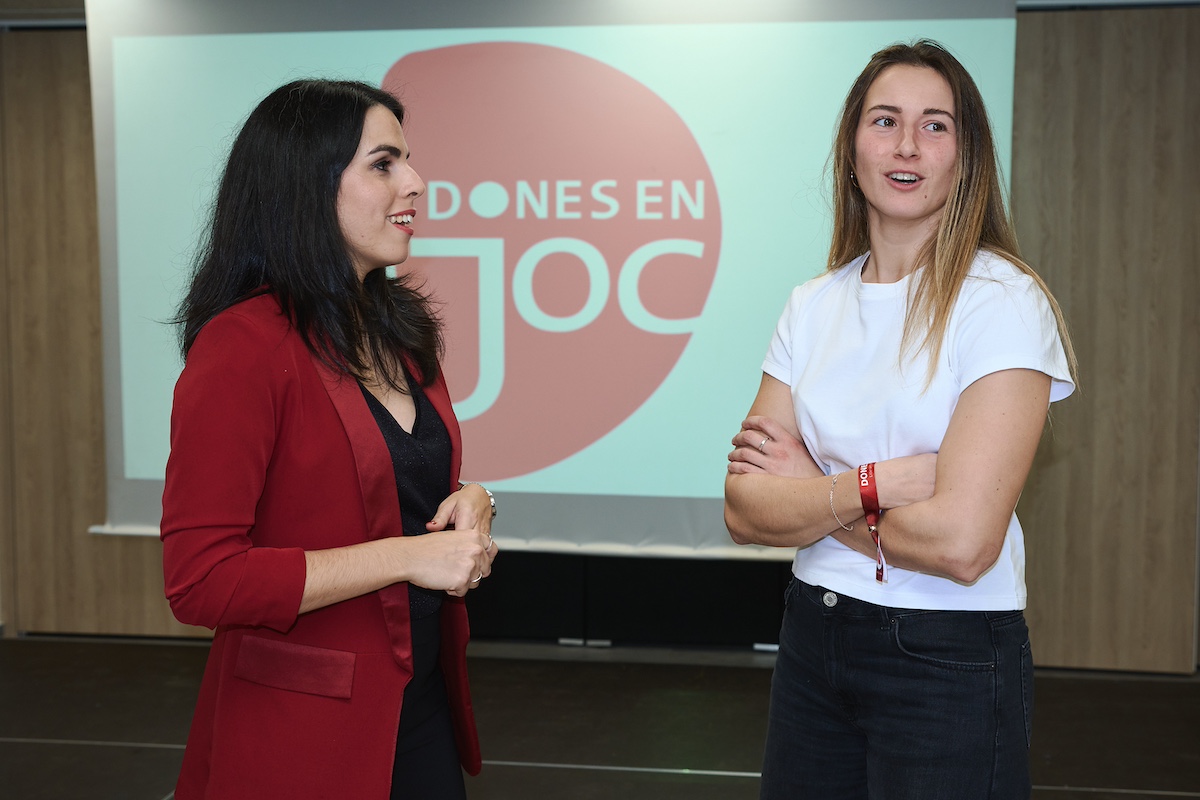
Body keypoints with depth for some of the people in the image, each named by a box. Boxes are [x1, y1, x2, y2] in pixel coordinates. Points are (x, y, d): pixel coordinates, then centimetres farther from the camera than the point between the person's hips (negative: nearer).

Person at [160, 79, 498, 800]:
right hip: (303, 734, -7)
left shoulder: (401, 325, 7)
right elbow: (199, 580, -22)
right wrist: (405, 556, -22)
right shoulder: (242, 346, -18)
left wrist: (471, 503, -4)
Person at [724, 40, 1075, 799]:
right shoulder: (813, 306, 3)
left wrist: (809, 498, -10)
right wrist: (872, 485, -19)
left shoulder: (1005, 301, -13)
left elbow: (961, 542, -23)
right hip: (812, 641, 5)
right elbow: (745, 508, -4)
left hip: (949, 659, -5)